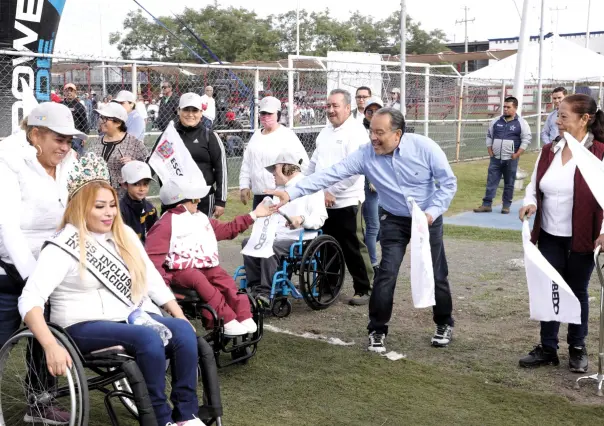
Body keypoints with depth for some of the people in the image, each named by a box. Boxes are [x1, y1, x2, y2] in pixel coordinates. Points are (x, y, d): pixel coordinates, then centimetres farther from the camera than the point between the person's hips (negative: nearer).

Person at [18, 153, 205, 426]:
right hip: (87, 325, -6)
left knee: (183, 331, -23)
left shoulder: (125, 235, 12)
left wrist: (180, 316, 6)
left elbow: (153, 281, 17)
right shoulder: (64, 247, -8)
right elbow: (29, 300, -18)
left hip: (135, 317, 6)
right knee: (149, 339, -33)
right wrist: (51, 346, -31)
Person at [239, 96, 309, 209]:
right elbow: (246, 164, 20)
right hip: (258, 195, 8)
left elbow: (302, 163, -11)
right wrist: (244, 186, 12)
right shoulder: (256, 135, 16)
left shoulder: (287, 135, -6)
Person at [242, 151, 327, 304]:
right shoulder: (280, 189, 28)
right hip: (277, 237, 8)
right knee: (248, 243, -15)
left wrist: (302, 219, -31)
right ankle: (256, 288, -17)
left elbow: (319, 218, -11)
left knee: (270, 249, -33)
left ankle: (267, 294, -30)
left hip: (300, 240, -8)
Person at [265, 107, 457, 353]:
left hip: (428, 218, -1)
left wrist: (432, 212, -25)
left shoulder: (424, 147, -22)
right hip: (394, 220, 1)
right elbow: (330, 175, -24)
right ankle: (377, 331, 7)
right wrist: (291, 193, -33)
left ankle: (444, 324, 30)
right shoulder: (365, 155, -18)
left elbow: (448, 182, -14)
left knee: (436, 275, 8)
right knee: (386, 274, -9)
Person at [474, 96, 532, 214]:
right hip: (495, 158, 3)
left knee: (509, 183, 5)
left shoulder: (521, 123, -3)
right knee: (491, 181, 1)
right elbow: (489, 136, 16)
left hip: (510, 159, -3)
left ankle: (506, 206, 13)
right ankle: (486, 205, 4)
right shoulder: (496, 121, 8)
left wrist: (517, 155, -11)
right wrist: (490, 151, 6)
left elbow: (526, 139, -6)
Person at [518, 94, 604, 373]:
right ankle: (547, 348, 22)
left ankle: (577, 348, 29)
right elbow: (534, 185, 12)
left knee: (577, 292, 11)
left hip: (581, 239, -4)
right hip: (549, 236, 4)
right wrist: (530, 203, -9)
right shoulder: (548, 151, 4)